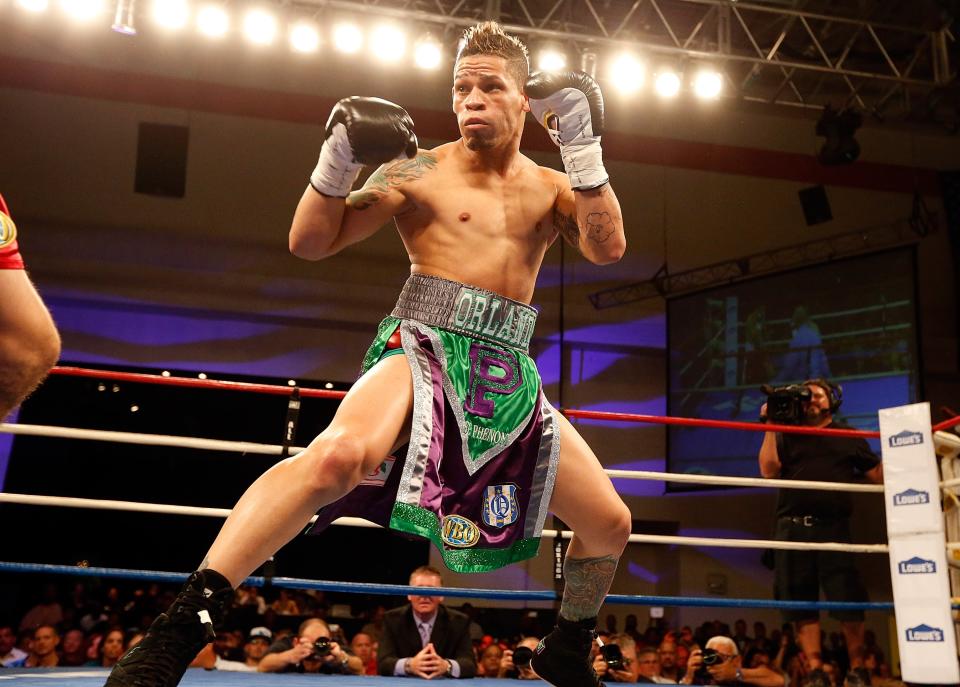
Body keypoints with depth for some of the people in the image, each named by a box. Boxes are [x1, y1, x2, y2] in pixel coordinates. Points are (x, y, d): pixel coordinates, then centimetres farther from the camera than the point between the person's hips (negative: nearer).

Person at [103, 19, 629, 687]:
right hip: (423, 350, -5)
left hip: (511, 377, 5)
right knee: (338, 454, -38)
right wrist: (338, 159, -17)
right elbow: (311, 242, -1)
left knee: (610, 525, 6)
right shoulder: (420, 171, 3)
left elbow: (609, 248, -4)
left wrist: (583, 149, -9)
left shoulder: (552, 189, 15)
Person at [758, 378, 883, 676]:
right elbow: (769, 470, 2)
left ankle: (856, 668, 10)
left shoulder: (849, 437, 17)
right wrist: (770, 428, 0)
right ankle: (815, 670, 5)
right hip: (794, 528, 1)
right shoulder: (788, 436, 17)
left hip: (833, 527, -1)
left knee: (848, 601, -4)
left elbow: (879, 475, 13)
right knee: (802, 602, 0)